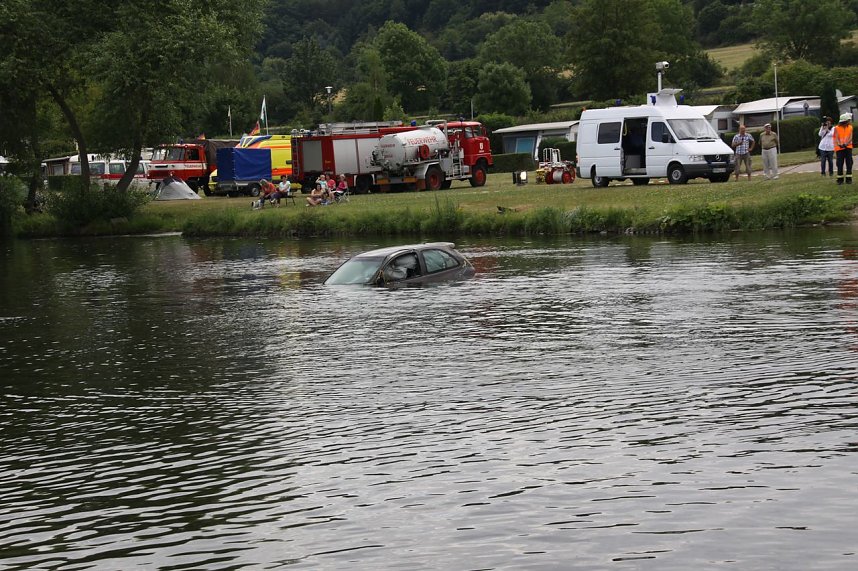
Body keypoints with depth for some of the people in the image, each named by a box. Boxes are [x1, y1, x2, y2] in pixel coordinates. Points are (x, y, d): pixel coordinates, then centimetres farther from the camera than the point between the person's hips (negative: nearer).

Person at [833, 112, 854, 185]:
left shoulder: (850, 127, 5)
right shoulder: (837, 128, -3)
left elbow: (850, 137, -4)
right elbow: (837, 138, -8)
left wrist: (845, 144, -22)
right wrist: (840, 145, -27)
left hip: (848, 148, 2)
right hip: (839, 149, -2)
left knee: (849, 164, -1)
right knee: (840, 165, -1)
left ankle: (849, 179, 4)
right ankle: (840, 180, 5)